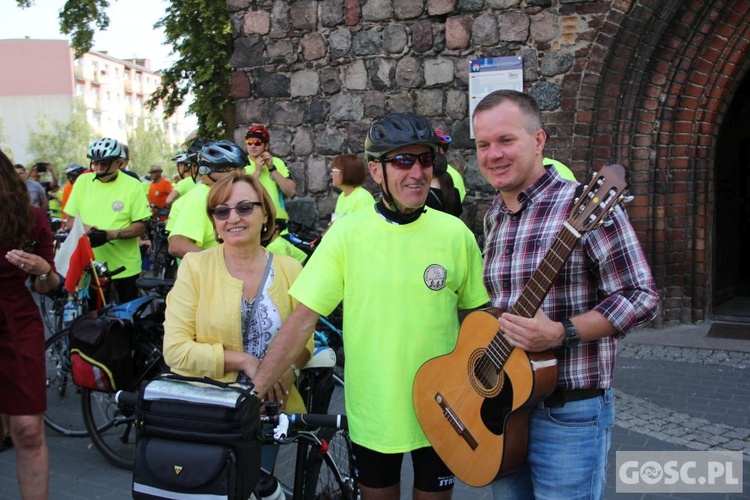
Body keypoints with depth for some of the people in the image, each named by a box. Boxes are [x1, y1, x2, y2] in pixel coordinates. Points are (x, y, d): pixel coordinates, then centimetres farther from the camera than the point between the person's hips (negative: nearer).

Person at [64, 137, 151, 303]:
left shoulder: (133, 185, -4)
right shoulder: (82, 182, 4)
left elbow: (141, 226, -5)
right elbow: (70, 220, 8)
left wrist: (110, 234, -21)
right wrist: (84, 228, -15)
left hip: (124, 267, -2)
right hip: (89, 265, 2)